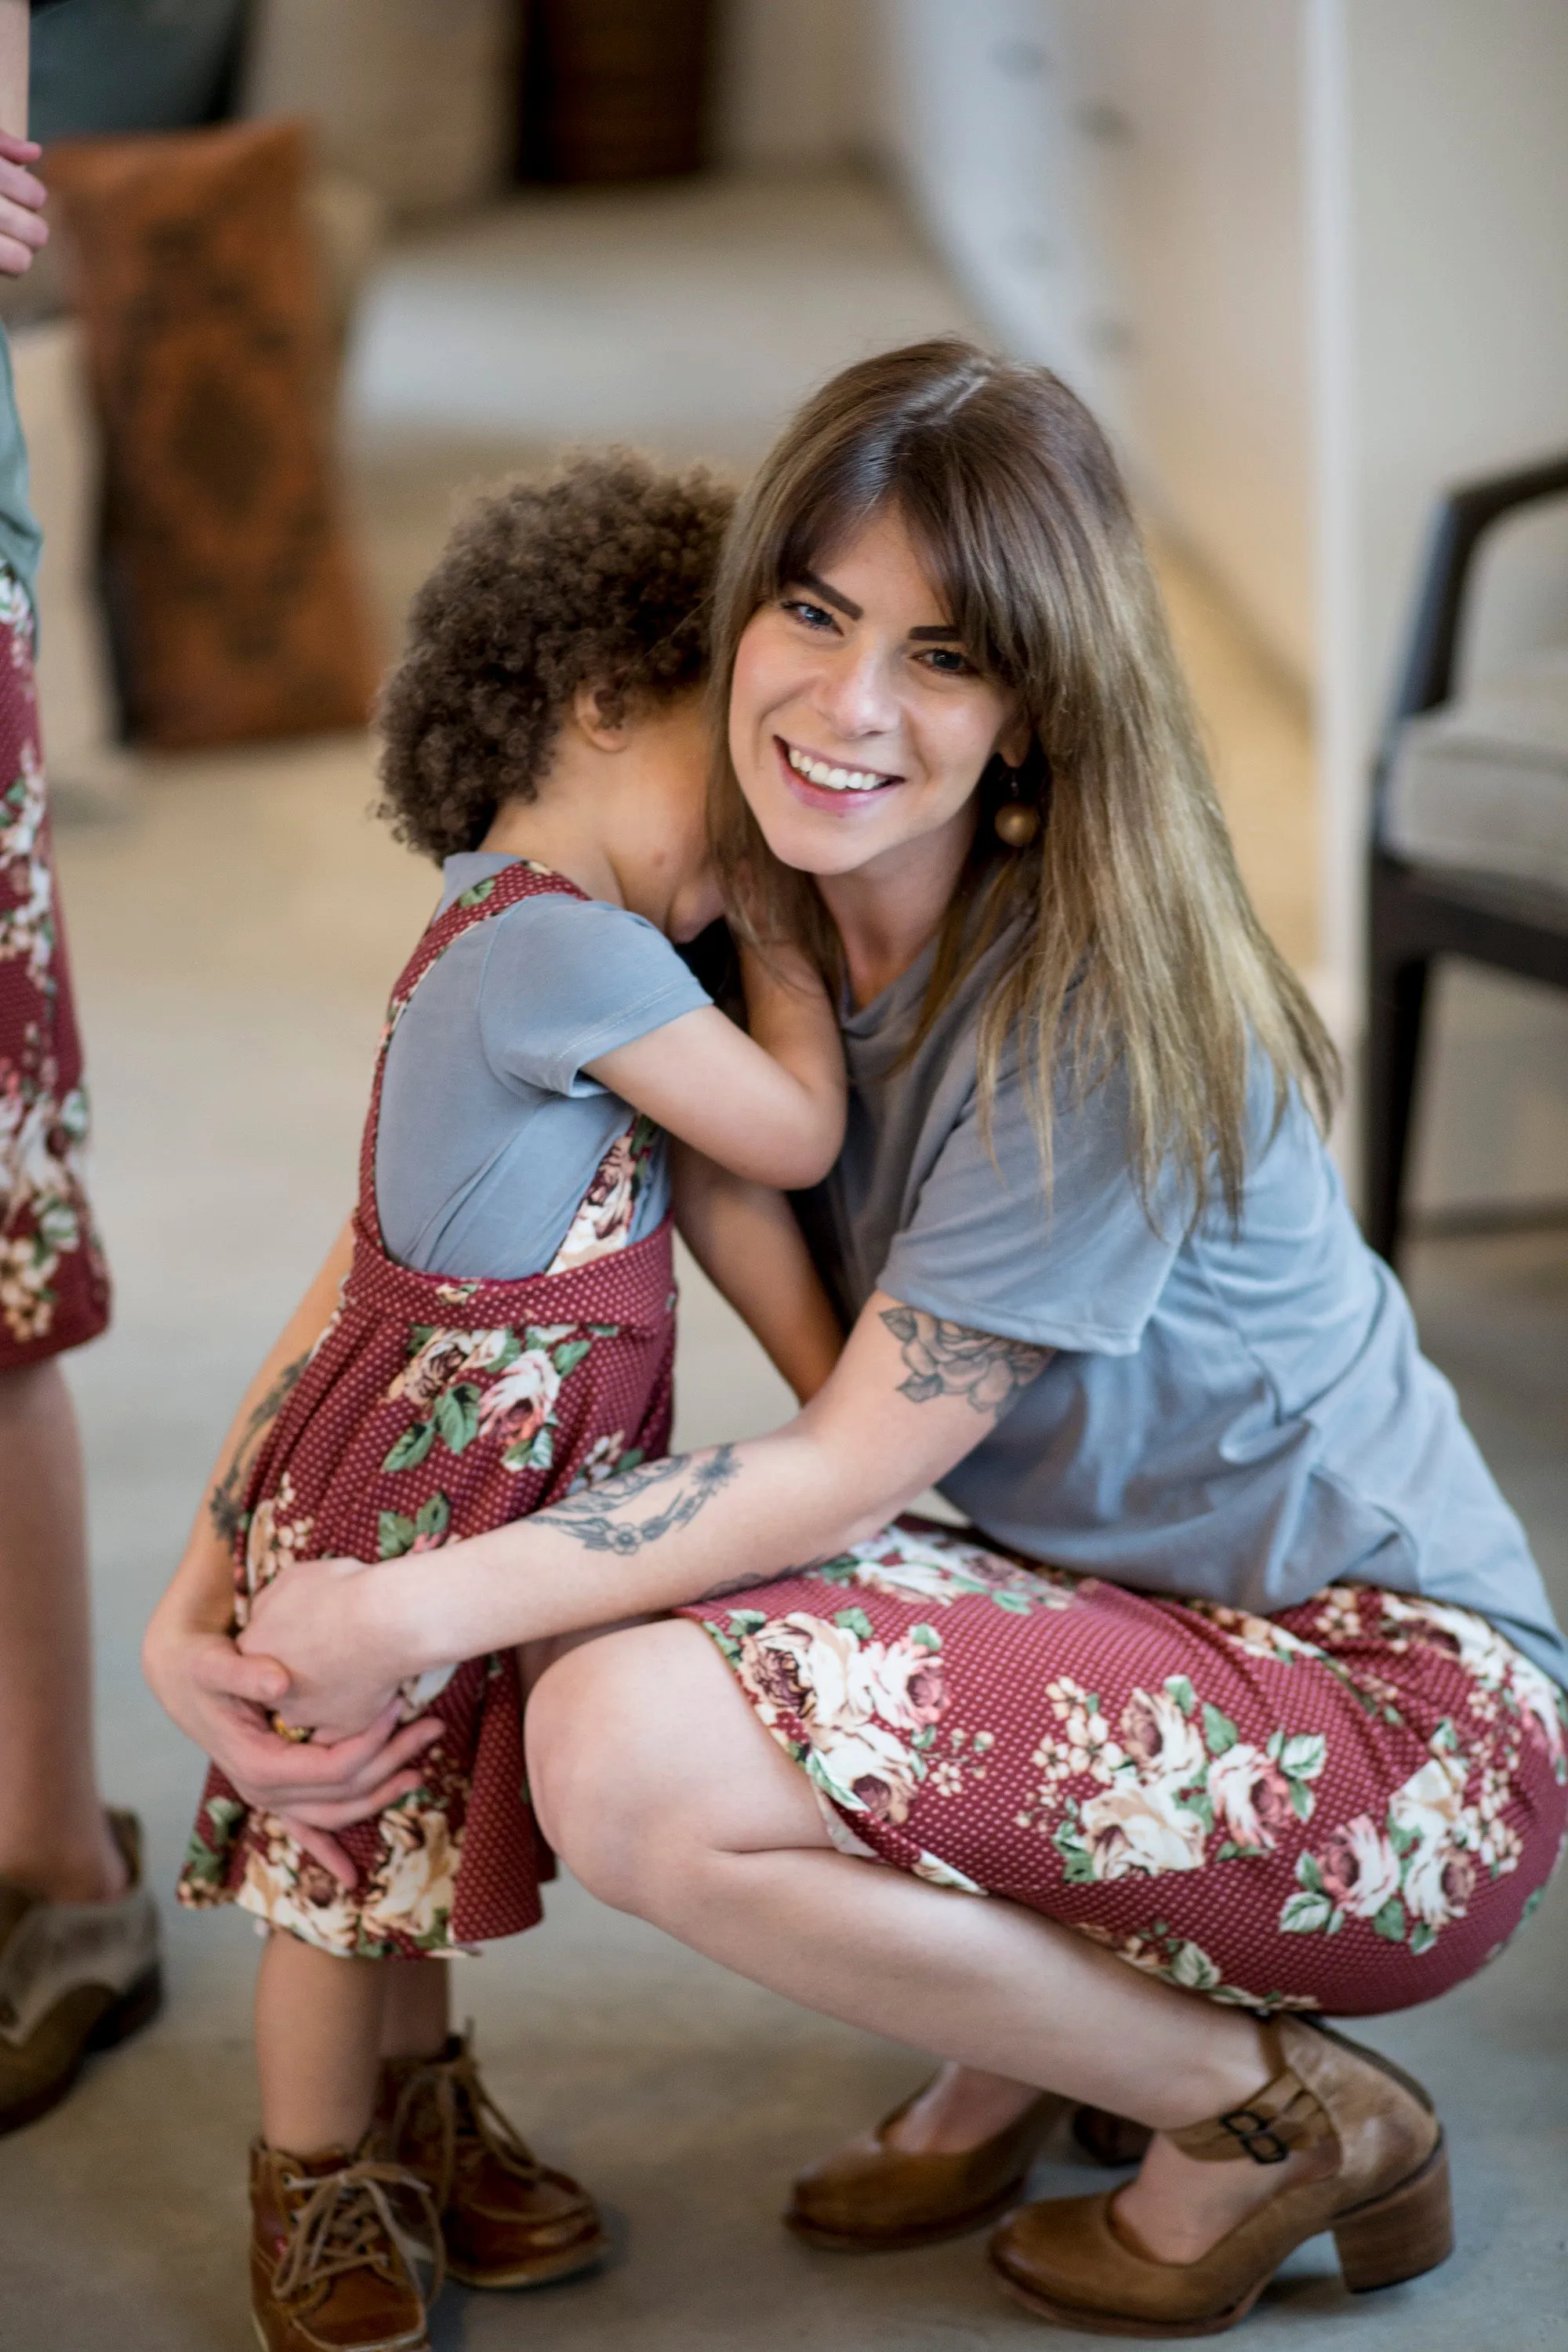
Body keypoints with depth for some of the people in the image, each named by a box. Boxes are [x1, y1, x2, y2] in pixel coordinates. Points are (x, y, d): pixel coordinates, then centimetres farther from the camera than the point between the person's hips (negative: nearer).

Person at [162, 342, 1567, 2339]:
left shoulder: (1090, 1009, -21)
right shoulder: (761, 927, 1)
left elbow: (847, 1471, -19)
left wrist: (411, 1613, -22)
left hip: (1405, 1729, -8)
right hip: (1141, 1639, 8)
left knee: (630, 1747, -24)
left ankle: (1273, 2116, -4)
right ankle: (1031, 2038, 10)